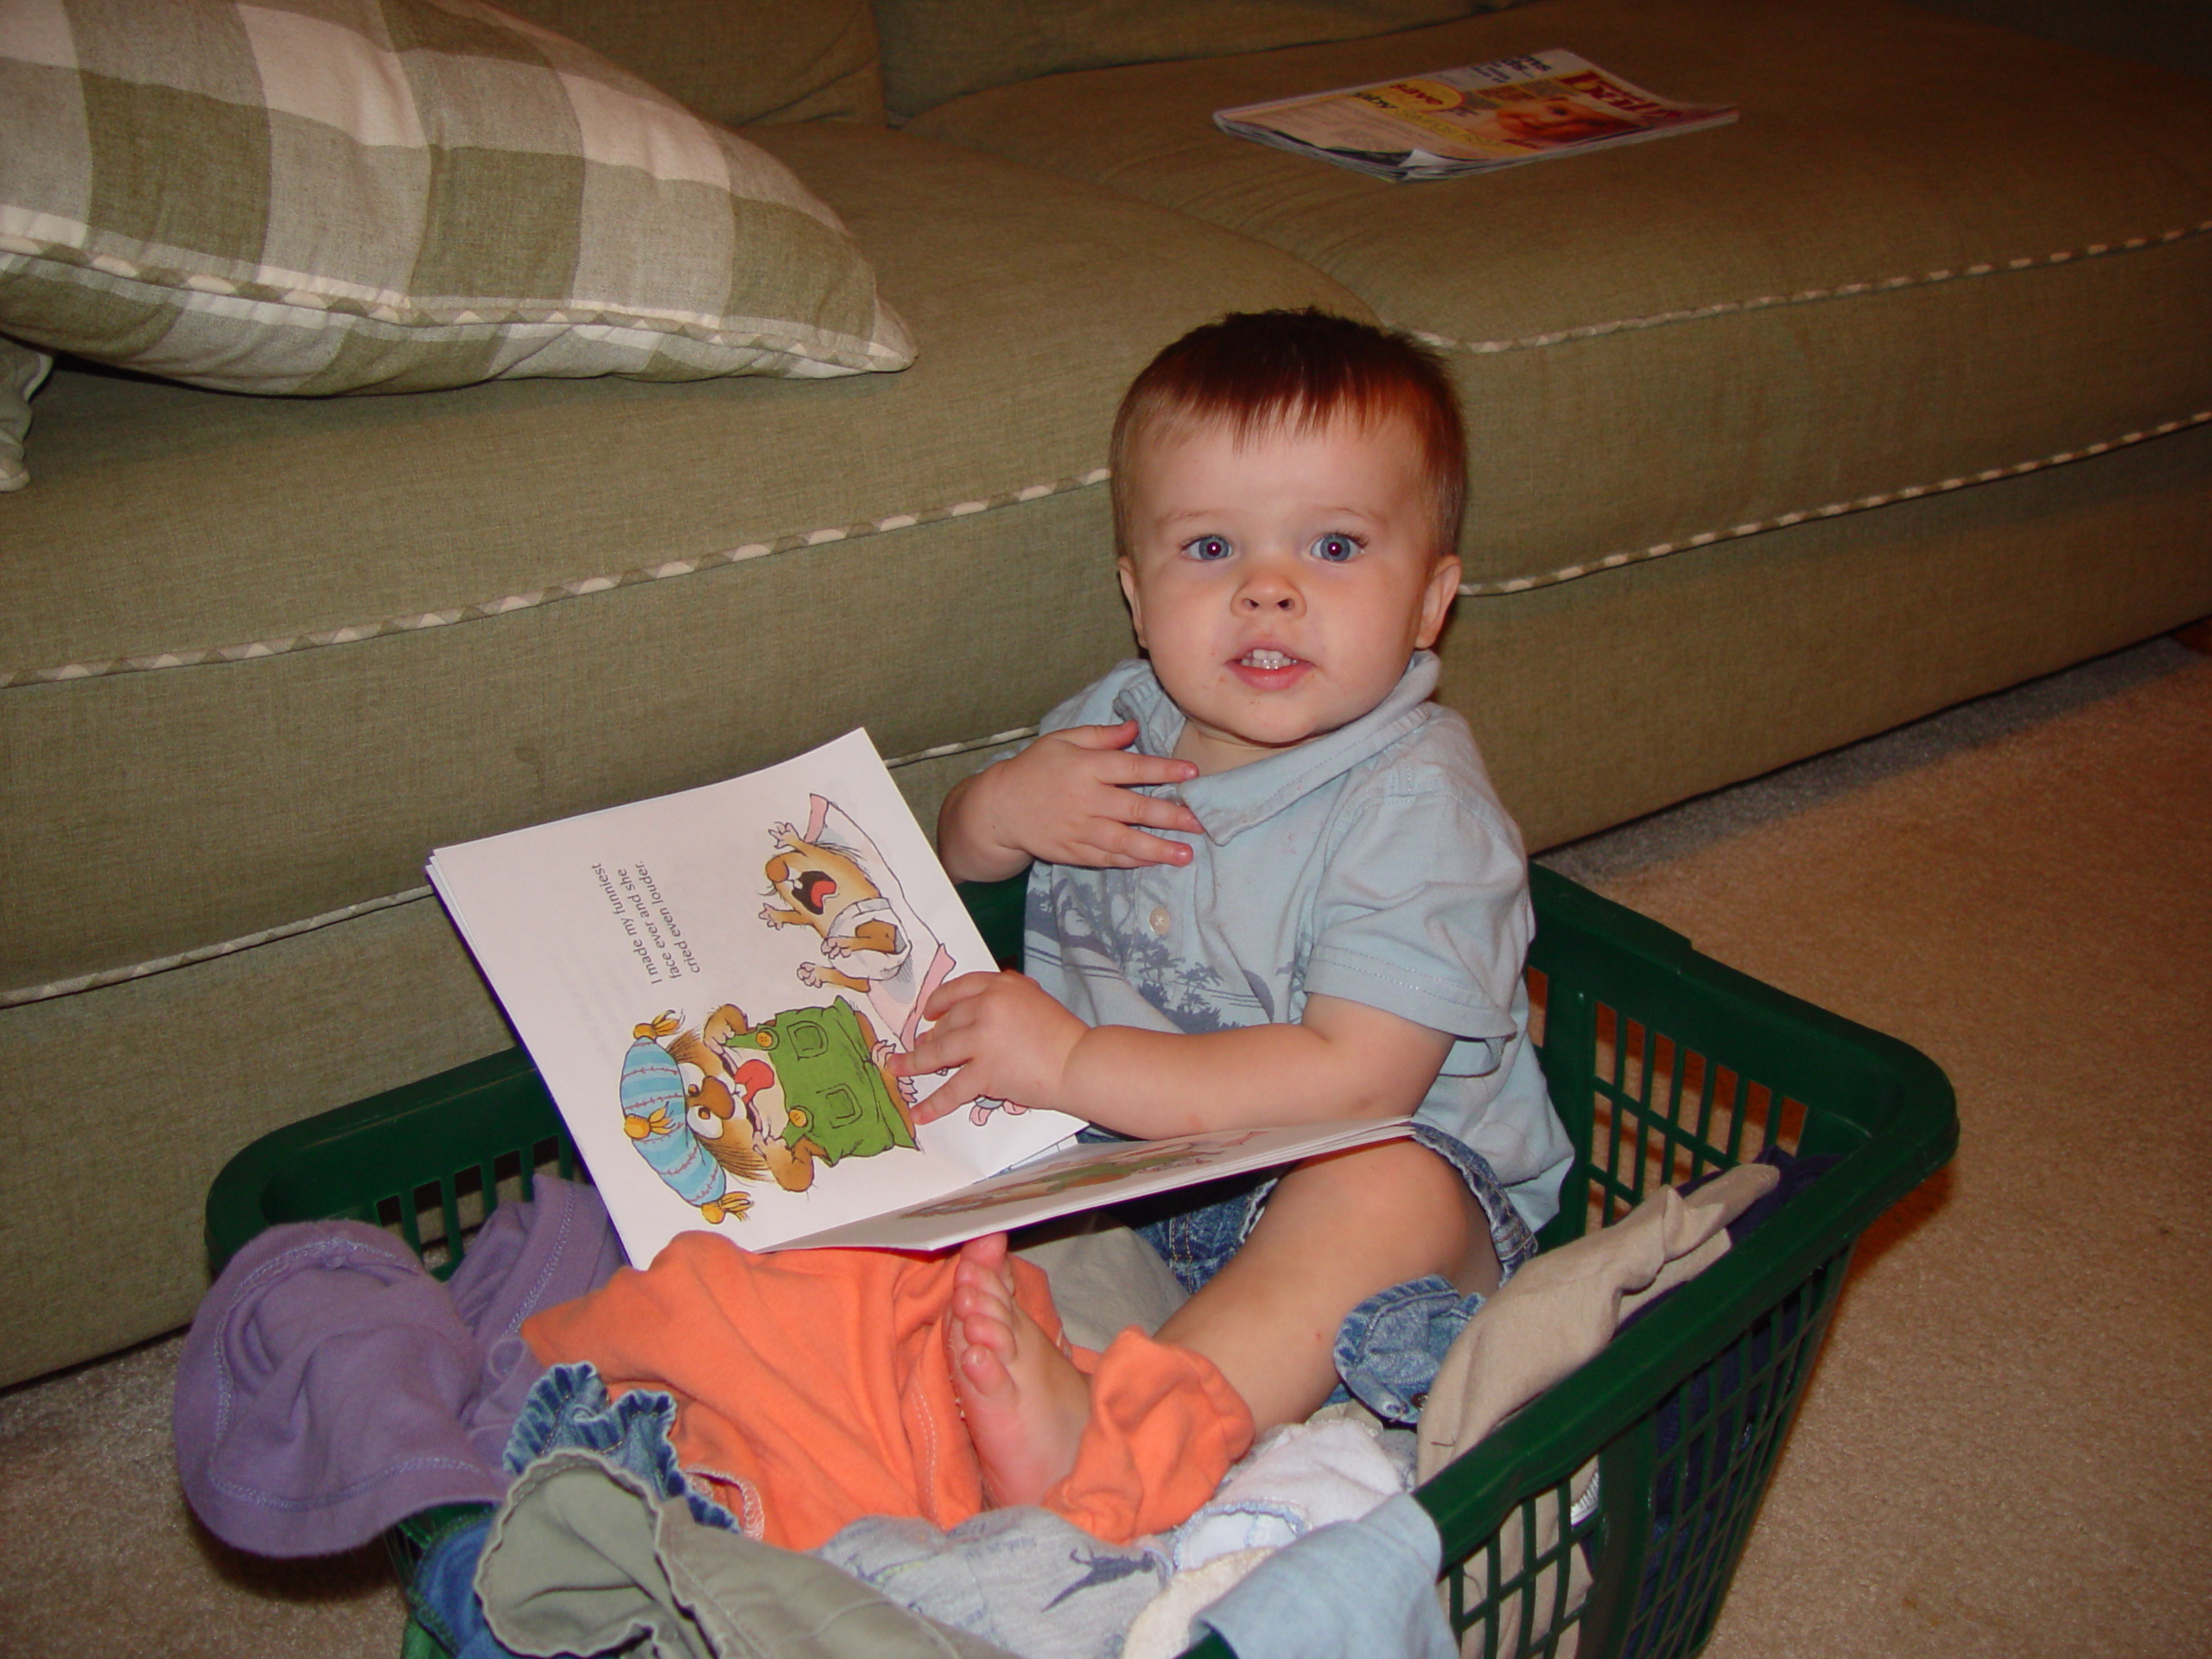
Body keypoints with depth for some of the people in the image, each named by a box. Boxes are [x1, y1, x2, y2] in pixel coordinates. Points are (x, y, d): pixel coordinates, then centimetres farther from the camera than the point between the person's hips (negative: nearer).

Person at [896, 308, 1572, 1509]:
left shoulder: (1417, 806, -19)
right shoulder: (1118, 725, 1)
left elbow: (1355, 1082, -29)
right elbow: (956, 863, 18)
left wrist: (1077, 1064, -32)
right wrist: (998, 810, -8)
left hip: (1311, 1191, -6)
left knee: (1387, 1189, -39)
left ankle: (1109, 1438, -56)